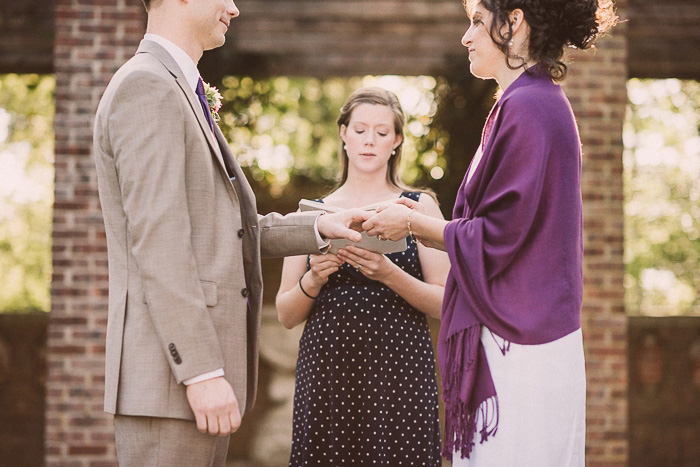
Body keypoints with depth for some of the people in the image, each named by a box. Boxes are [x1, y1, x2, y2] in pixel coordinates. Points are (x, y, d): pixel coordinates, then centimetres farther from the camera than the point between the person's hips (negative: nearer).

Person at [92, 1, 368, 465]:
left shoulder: (180, 94, 23)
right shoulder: (146, 86, -10)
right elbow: (156, 240, -18)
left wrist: (317, 227, 16)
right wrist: (202, 372, -21)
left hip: (202, 367, 10)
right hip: (170, 375, -10)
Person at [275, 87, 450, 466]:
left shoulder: (418, 207, 6)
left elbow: (446, 304, -1)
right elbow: (286, 316, 8)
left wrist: (389, 275, -16)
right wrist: (314, 279, -11)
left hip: (398, 368, -1)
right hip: (326, 368, 1)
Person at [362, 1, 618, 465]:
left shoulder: (525, 109, -15)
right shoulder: (542, 102, 15)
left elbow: (498, 237, -17)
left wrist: (414, 224, -4)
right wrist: (426, 223, 14)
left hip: (516, 349, -10)